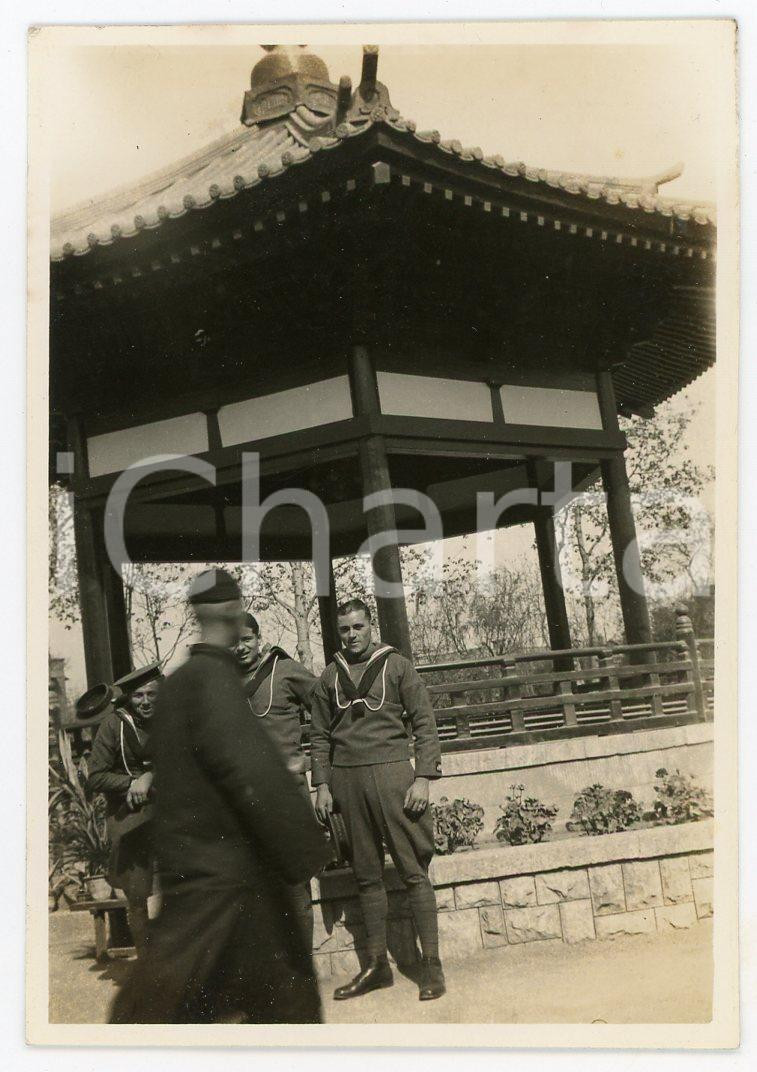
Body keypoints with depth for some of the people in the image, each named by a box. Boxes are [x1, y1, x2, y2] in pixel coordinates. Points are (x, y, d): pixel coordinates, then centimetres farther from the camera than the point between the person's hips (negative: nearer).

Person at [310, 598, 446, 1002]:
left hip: (390, 771, -3)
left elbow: (425, 723, 0)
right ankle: (376, 964, 20)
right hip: (346, 779, 3)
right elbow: (320, 736, 14)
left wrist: (423, 778, -8)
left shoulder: (396, 665, 2)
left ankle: (431, 964, 7)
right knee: (367, 875, 10)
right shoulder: (330, 676, 11)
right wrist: (322, 785, 6)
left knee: (413, 871, -2)